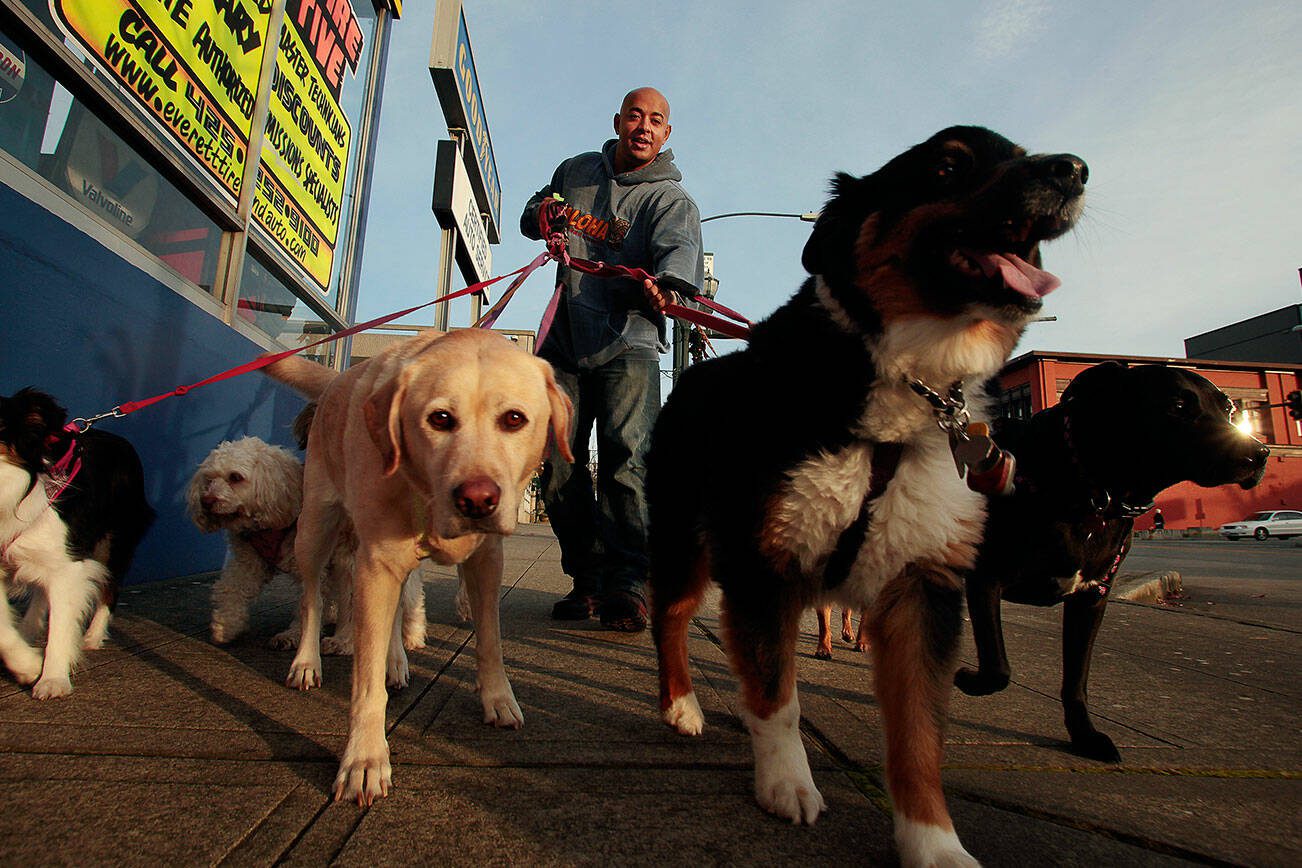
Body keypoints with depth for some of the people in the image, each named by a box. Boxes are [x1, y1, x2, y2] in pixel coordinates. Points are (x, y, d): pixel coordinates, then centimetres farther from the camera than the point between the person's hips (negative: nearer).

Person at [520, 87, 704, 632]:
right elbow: (530, 217, 32)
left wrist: (665, 285, -45)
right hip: (564, 341, 5)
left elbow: (680, 248, -21)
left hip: (627, 345, -4)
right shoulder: (576, 171, 18)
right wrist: (545, 212, 7)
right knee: (557, 463, 2)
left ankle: (628, 588, -11)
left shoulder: (671, 199, 2)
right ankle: (588, 579, 13)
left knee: (626, 460, -17)